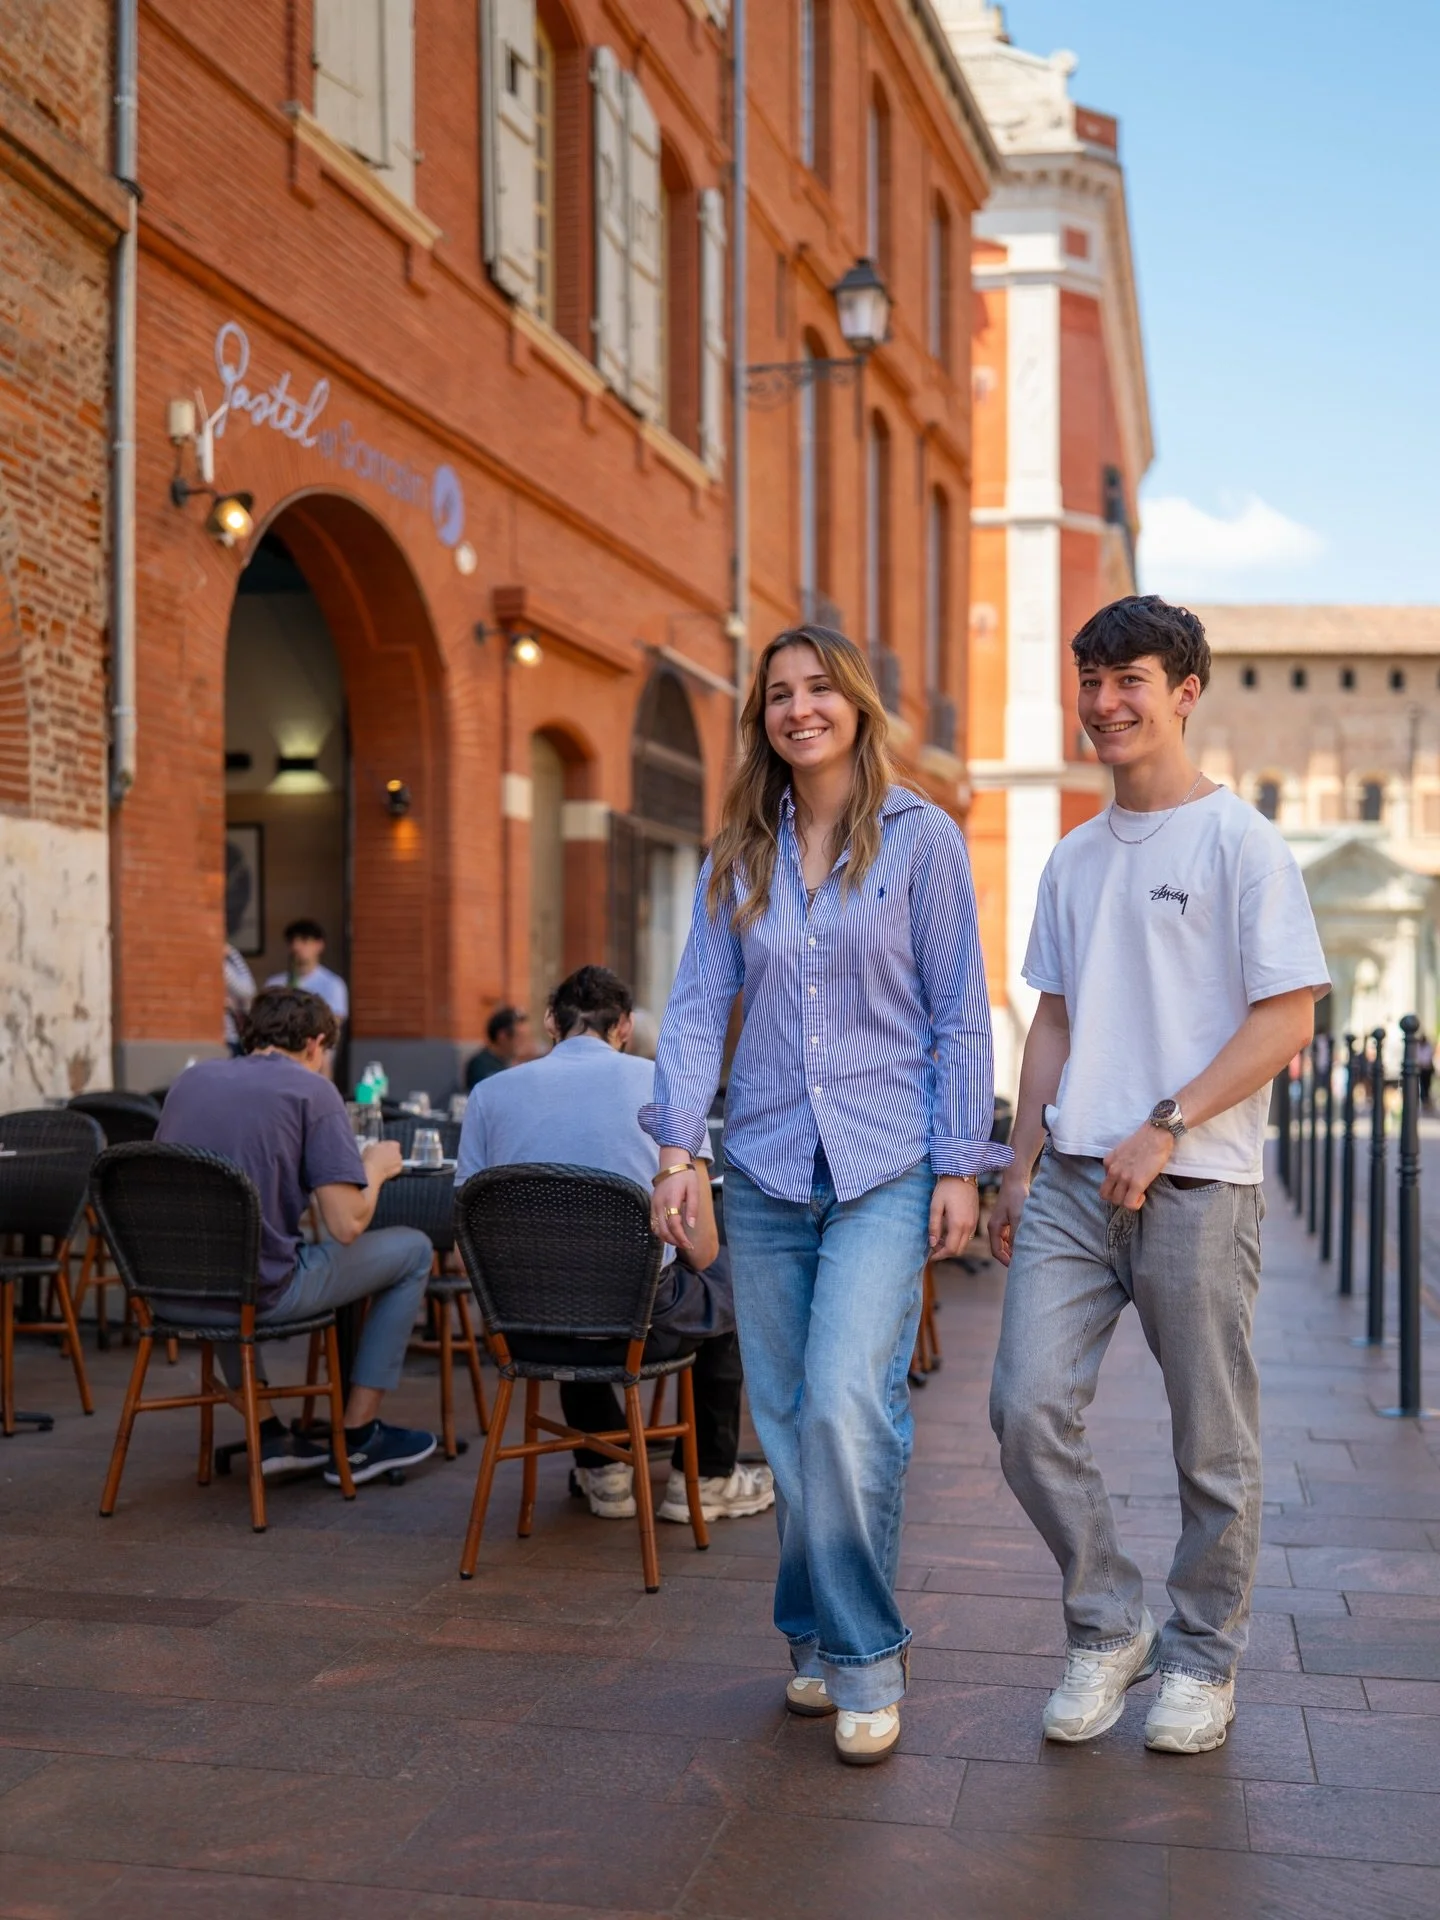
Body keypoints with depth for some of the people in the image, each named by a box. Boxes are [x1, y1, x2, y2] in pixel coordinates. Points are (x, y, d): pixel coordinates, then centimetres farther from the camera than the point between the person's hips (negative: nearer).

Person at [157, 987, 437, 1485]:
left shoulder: (192, 1078, 11)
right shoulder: (312, 1090, -5)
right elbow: (346, 1226, -12)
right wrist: (376, 1168, 8)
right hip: (260, 1293, -6)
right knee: (413, 1250, 13)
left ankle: (265, 1434, 32)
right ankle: (357, 1438, 19)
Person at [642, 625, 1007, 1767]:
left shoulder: (921, 839, 1)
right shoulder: (737, 859, 10)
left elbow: (960, 1013, 0)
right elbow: (699, 1005, 6)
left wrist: (959, 1167, -5)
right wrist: (678, 1148, -5)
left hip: (885, 1168, -4)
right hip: (766, 1169, 4)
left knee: (846, 1405, -17)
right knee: (787, 1419, 8)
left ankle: (865, 1655, 1)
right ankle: (820, 1641, 25)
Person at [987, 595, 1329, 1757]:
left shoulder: (1241, 842, -4)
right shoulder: (1074, 859, 15)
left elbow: (1287, 1019, -9)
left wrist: (1165, 1127, -16)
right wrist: (1022, 1167, 12)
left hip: (1197, 1183, -5)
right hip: (1073, 1180, 5)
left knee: (1212, 1443, 5)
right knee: (1029, 1409, -4)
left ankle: (1203, 1658, 24)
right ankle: (1108, 1625, 16)